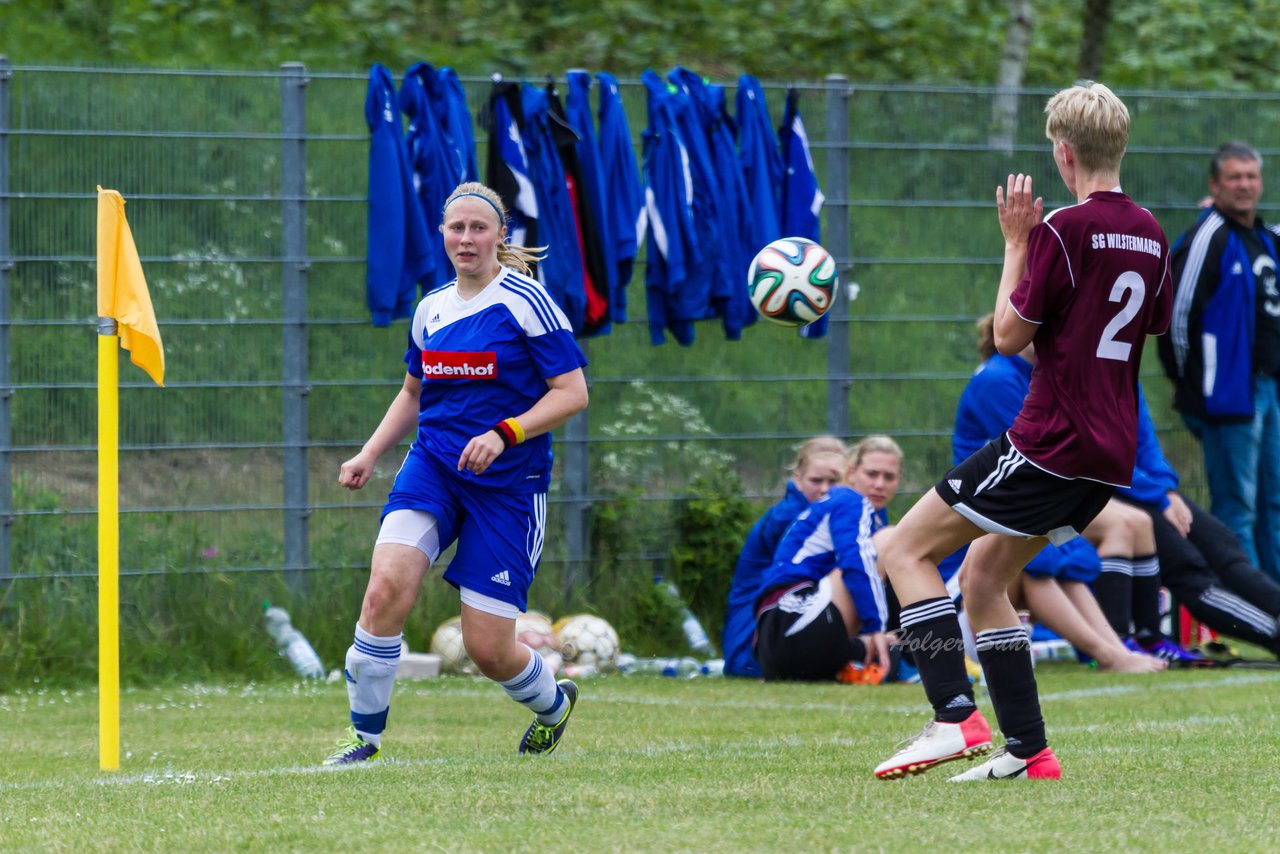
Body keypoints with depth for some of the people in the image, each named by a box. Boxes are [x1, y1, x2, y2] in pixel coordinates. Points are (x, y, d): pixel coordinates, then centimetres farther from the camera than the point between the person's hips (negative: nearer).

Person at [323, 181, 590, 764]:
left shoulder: (525, 301, -7)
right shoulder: (431, 309, 10)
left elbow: (572, 392, -10)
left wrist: (504, 434, -22)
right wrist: (369, 455, 13)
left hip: (508, 483, -4)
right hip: (432, 467, 4)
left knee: (488, 650, -2)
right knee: (386, 587, -24)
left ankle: (553, 703, 33)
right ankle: (365, 732, -13)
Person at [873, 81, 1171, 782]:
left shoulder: (1062, 231, -14)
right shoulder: (1150, 235, 10)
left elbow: (1010, 336, -9)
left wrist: (1016, 243, 0)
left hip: (1050, 440, -8)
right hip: (1113, 453, 8)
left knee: (907, 548, -1)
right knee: (982, 578, 18)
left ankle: (955, 717, -14)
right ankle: (1026, 751, 12)